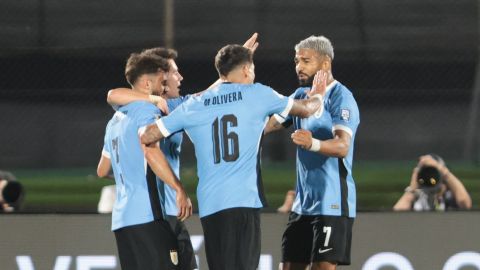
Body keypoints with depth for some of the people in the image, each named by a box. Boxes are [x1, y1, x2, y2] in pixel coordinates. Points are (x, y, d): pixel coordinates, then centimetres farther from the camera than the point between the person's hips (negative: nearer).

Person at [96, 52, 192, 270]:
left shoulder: (116, 121, 21)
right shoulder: (147, 111, -6)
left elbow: (102, 170, 29)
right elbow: (151, 151, -25)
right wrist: (179, 189, -27)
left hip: (121, 218, 9)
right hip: (146, 215, -9)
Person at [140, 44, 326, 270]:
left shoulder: (194, 105, 12)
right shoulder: (257, 94, 5)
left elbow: (146, 137, 13)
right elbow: (305, 109, 21)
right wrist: (317, 96, 45)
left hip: (209, 206, 4)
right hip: (243, 201, -4)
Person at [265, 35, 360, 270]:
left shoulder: (340, 97, -12)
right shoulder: (301, 95, 14)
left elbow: (342, 146, -28)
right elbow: (268, 124, 21)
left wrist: (313, 144, -47)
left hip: (332, 204, -9)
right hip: (303, 203, 9)